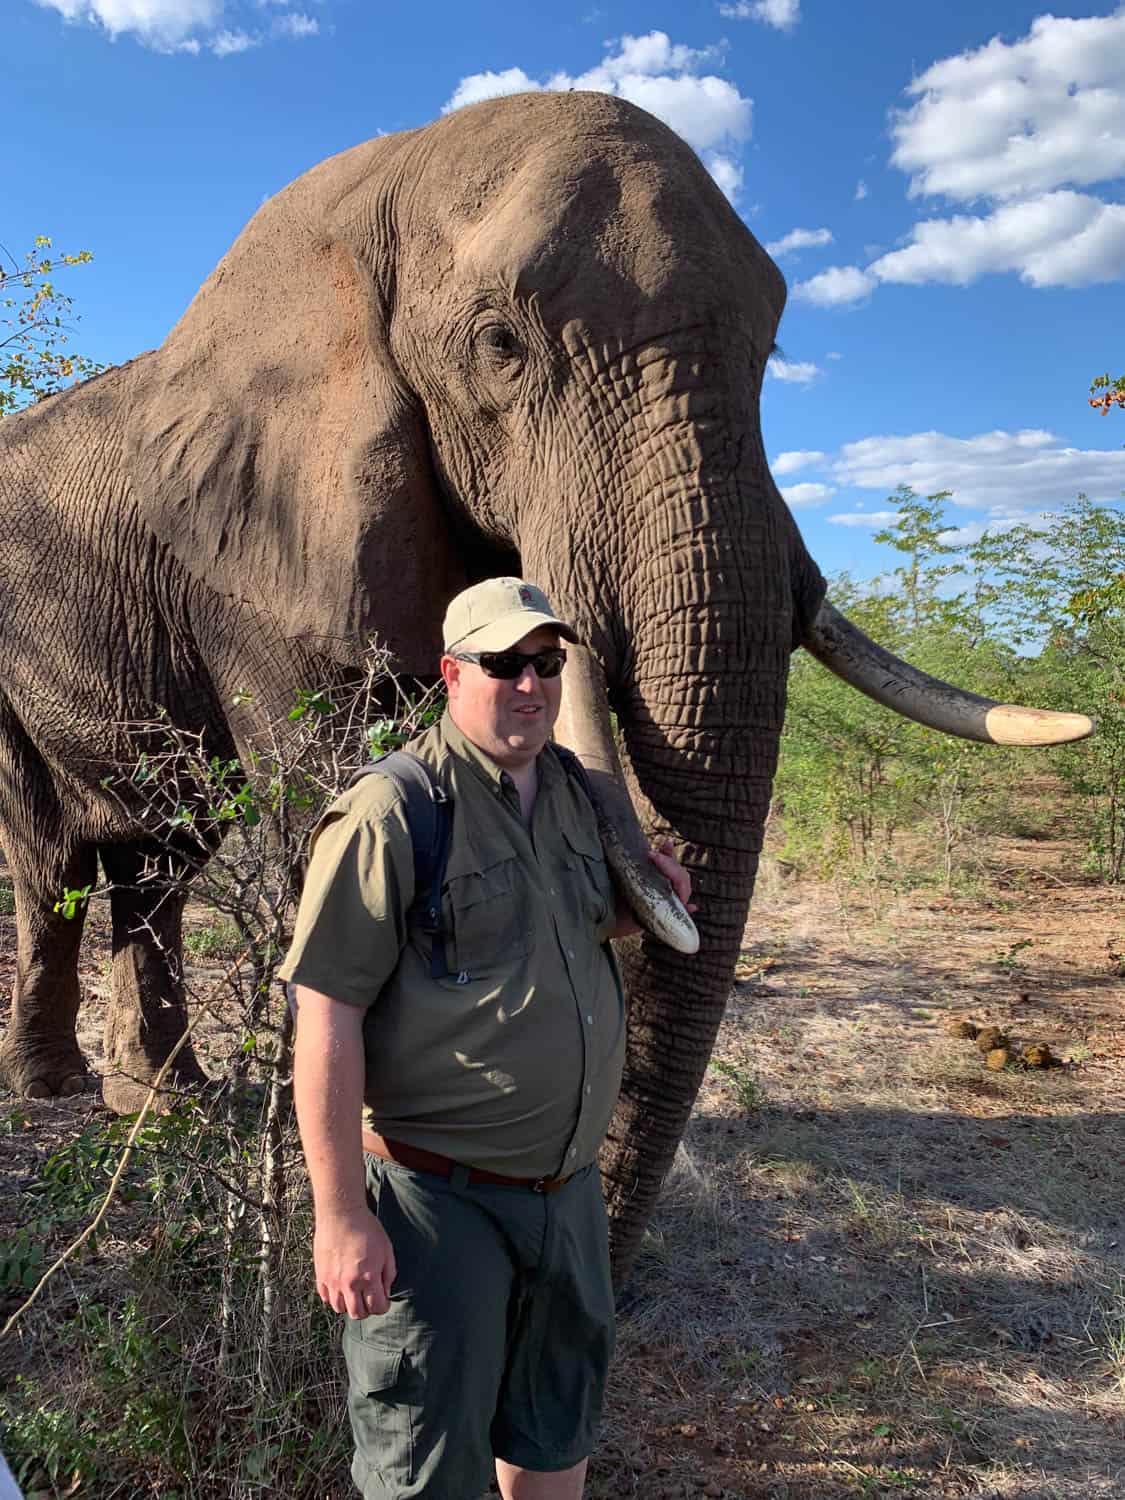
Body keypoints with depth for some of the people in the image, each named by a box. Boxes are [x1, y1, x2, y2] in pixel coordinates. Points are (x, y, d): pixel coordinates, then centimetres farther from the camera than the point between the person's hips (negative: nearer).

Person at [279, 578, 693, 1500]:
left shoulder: (575, 795, 6)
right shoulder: (393, 811, -17)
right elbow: (327, 1013, -19)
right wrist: (341, 1215, -20)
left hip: (569, 1184, 7)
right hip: (439, 1196, -6)